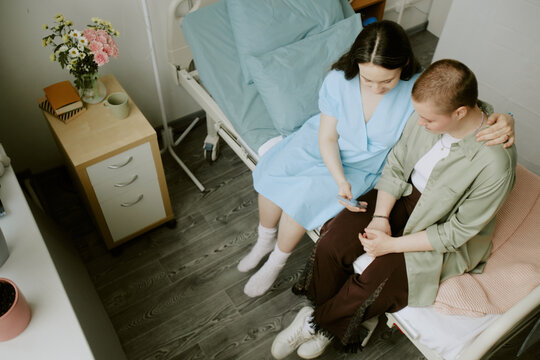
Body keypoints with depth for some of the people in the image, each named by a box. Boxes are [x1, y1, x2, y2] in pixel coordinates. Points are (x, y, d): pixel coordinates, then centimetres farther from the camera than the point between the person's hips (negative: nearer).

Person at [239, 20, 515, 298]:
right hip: (322, 146, 3)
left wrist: (502, 121, -43)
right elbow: (327, 137, -16)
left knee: (302, 196, -20)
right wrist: (340, 180, -29)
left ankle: (276, 262, 9)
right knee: (271, 174, -13)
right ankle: (264, 242, 18)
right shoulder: (338, 80, -22)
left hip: (364, 167, -2)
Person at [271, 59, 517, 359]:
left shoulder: (495, 164, -31)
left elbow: (457, 232, -21)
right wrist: (380, 217, -14)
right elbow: (396, 165, -3)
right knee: (331, 244, -12)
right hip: (405, 195, 5)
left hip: (443, 239, -4)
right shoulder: (430, 113, -15)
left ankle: (316, 323, 10)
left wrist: (392, 245, -20)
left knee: (377, 282, -21)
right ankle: (333, 324, 12)